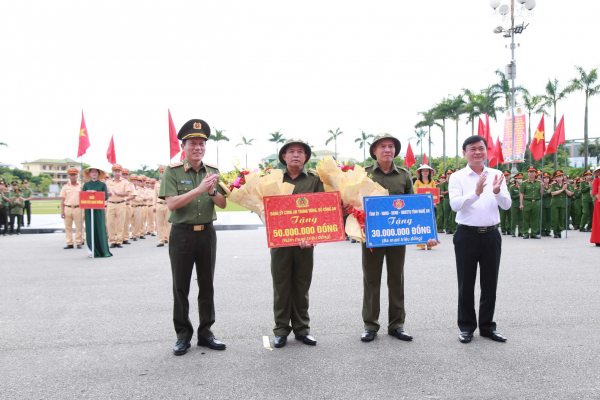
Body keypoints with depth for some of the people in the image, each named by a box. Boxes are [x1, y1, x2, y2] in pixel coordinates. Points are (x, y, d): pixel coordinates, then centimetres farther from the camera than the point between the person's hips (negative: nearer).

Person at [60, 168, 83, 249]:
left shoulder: (81, 186, 6)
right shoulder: (65, 186, 8)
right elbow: (62, 199, 7)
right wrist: (62, 211, 1)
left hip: (77, 208, -1)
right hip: (67, 208, 1)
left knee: (78, 227, 1)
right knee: (68, 227, 4)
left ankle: (79, 242, 8)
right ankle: (69, 243, 10)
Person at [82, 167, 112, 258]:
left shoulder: (102, 184, 5)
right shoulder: (86, 185, 10)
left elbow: (106, 197, -2)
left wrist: (96, 194, -16)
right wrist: (87, 193, -14)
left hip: (99, 209, -1)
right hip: (89, 210, 1)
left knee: (100, 229, -2)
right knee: (90, 229, 0)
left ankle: (102, 250, 6)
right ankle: (92, 251, 6)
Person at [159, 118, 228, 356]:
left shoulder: (213, 171, 7)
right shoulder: (173, 171, -4)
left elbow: (223, 204, 4)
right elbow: (171, 204, -15)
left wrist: (212, 191, -17)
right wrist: (199, 189, -23)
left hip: (207, 232, 3)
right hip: (182, 233, -3)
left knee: (207, 286, 10)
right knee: (181, 287, 6)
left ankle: (205, 333, 22)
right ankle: (183, 335, 19)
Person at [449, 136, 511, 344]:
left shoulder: (496, 176, 6)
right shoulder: (458, 177, -3)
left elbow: (507, 205, -1)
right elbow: (455, 204, -16)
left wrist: (497, 191, -21)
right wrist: (476, 192, -31)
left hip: (491, 234, 3)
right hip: (467, 235, -3)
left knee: (490, 283, 12)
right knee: (466, 284, 7)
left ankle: (487, 326, 26)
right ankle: (466, 327, 20)